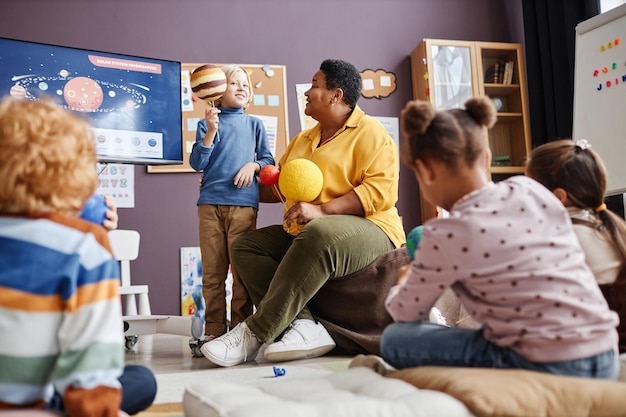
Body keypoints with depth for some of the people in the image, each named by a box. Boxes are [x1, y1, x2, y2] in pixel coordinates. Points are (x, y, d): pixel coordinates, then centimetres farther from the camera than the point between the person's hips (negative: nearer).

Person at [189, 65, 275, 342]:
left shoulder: (254, 125, 16)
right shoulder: (207, 124, 12)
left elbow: (268, 160, 16)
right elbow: (197, 163, 3)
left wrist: (253, 165, -5)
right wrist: (210, 131, -8)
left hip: (243, 203, 0)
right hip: (210, 203, 0)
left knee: (242, 268, -2)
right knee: (212, 270, 2)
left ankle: (241, 327, 6)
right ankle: (214, 329, 10)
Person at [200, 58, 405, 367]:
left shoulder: (370, 133, -1)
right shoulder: (302, 140, 24)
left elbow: (381, 190, -16)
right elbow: (276, 185, 34)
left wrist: (321, 210, -24)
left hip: (367, 230, -8)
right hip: (300, 234, 8)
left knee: (317, 235, -39)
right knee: (245, 245, -8)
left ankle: (254, 334, -33)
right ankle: (303, 324, -27)